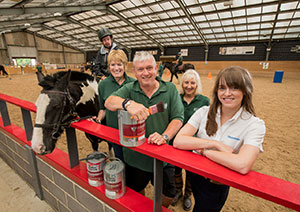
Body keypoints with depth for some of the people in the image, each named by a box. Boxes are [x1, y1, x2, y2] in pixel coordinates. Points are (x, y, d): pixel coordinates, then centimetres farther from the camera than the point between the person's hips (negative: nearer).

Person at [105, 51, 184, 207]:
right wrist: (128, 103, -42)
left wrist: (165, 136, -26)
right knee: (135, 191, 27)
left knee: (168, 195, 19)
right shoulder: (129, 89, -5)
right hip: (134, 155, 1)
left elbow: (178, 118, -9)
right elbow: (109, 102, -21)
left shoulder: (170, 89, -5)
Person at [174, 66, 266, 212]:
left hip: (218, 185, -2)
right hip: (195, 174, 3)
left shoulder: (254, 125, -19)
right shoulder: (204, 112, -13)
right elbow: (178, 141, -24)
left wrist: (204, 150, -26)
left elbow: (243, 166, -34)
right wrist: (215, 144, -28)